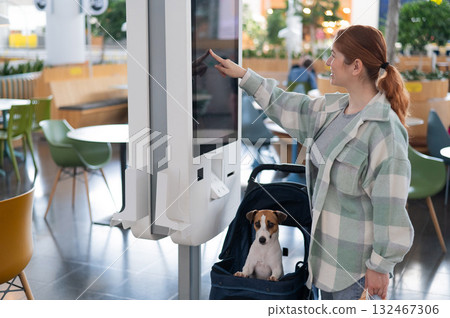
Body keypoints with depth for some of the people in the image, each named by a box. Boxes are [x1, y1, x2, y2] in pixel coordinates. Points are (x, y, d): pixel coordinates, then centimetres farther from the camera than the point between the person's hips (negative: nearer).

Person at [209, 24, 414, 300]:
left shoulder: (385, 130, -25)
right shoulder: (332, 109, 1)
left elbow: (391, 208, -23)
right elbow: (285, 105, 17)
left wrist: (380, 266, -18)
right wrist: (243, 75, 21)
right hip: (327, 245, 8)